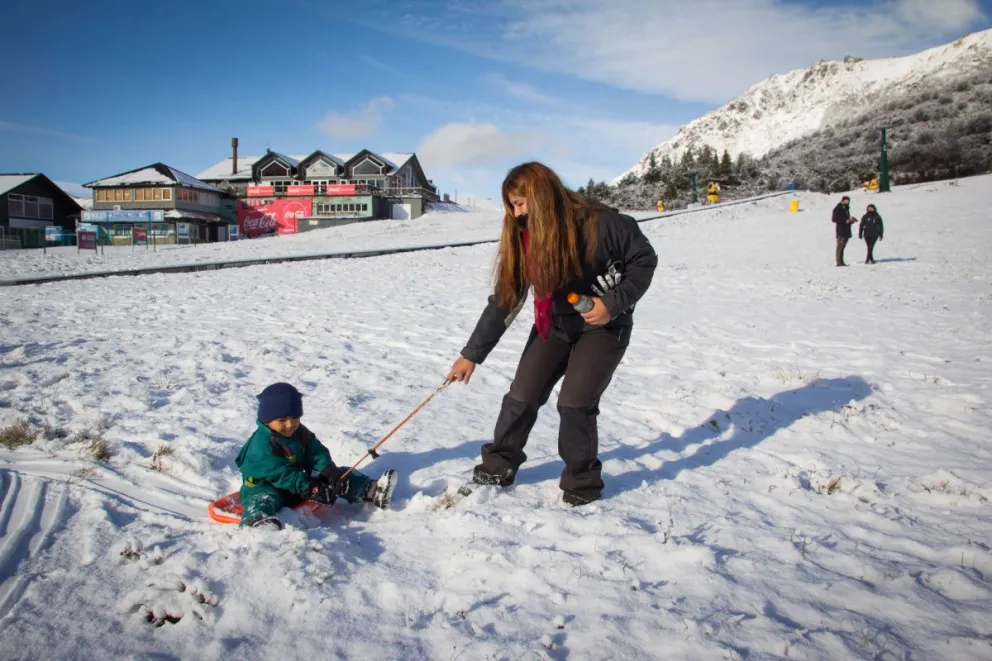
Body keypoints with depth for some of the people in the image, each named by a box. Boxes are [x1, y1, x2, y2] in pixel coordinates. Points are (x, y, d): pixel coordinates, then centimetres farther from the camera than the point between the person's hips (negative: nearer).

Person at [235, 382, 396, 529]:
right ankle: (255, 520, -76)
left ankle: (372, 490, -14)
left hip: (298, 482, 8)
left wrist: (330, 471, -26)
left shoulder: (300, 433, 3)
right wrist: (308, 488, -34)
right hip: (266, 486, -7)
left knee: (339, 477, -3)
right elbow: (279, 473, -28)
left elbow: (318, 454, -4)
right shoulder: (262, 444, -21)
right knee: (262, 498, -42)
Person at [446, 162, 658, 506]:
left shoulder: (599, 224, -25)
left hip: (603, 325, -4)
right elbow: (504, 299, -7)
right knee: (521, 396, -1)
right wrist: (472, 354, -8)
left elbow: (644, 259, -12)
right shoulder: (524, 238, -10)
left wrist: (614, 303, -25)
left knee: (575, 402, -13)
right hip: (554, 325, 5)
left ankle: (582, 484, 9)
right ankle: (498, 466, 20)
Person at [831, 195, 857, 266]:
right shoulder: (837, 209, -6)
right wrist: (845, 221, -18)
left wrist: (851, 220, 2)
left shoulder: (846, 209, 19)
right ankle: (839, 262, -10)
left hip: (846, 231, 8)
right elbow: (834, 219, -13)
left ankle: (841, 262, 13)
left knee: (842, 246, 10)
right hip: (841, 231, -8)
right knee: (840, 246, -9)